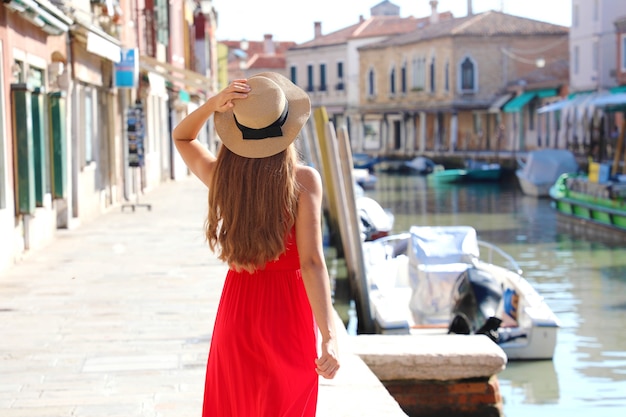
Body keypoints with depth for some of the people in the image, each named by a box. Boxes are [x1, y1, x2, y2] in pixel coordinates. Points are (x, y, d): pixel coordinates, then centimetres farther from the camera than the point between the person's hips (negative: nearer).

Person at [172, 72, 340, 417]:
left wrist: (213, 104, -5)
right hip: (289, 312, -3)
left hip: (237, 308, 3)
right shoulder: (303, 180, -15)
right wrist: (329, 337, -24)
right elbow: (312, 262, -22)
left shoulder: (221, 177, -6)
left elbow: (181, 137, 14)